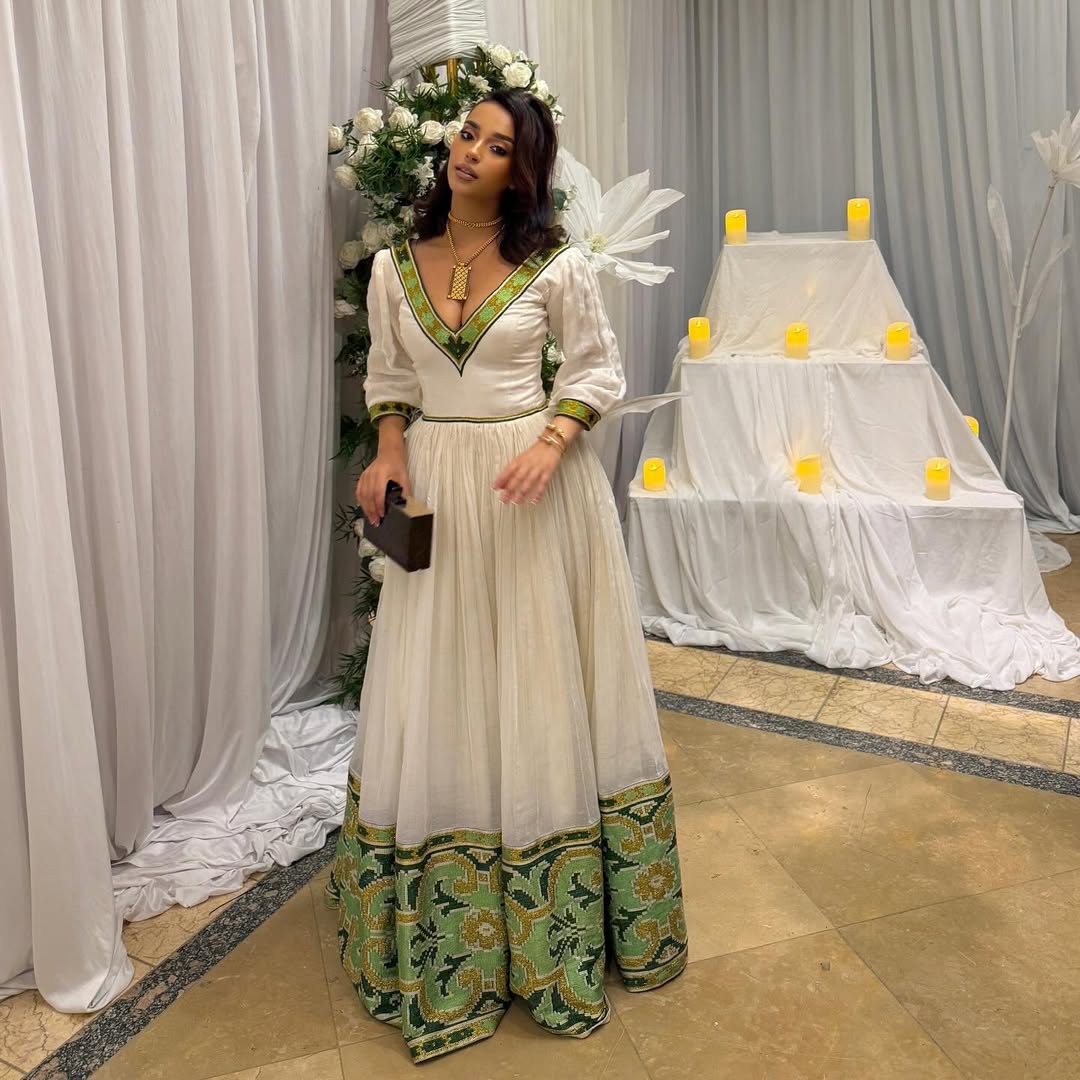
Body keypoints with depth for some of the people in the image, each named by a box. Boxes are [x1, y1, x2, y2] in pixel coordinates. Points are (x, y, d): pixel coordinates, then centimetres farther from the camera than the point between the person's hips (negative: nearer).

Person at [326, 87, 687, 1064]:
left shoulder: (555, 266, -3)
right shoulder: (395, 268, 6)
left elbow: (599, 369, 1)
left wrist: (548, 445, -15)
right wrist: (389, 450, -3)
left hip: (536, 482, -3)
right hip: (437, 485, 3)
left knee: (540, 681, 6)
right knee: (437, 695, 8)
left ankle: (556, 925, 27)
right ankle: (444, 931, 28)